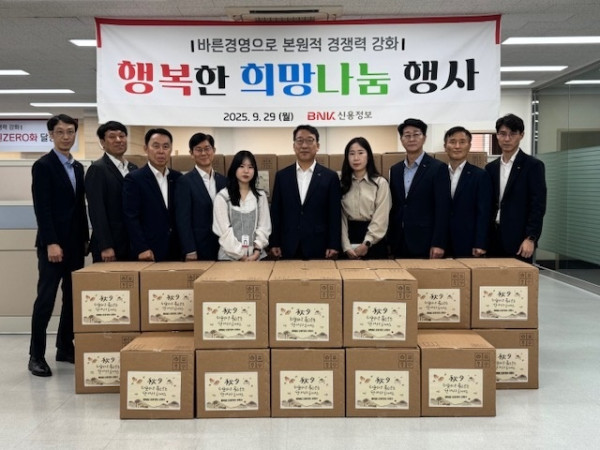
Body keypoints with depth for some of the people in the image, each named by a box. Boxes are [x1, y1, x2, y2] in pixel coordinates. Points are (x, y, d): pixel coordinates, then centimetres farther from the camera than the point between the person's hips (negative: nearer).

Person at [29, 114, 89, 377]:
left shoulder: (78, 167, 14)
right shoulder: (43, 166, -6)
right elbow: (42, 209, -14)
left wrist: (85, 238, 12)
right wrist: (51, 243, -19)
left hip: (75, 244, 7)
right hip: (53, 244, -7)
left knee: (73, 298, 9)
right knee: (46, 299, -3)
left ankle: (65, 348, 20)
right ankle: (37, 355, 7)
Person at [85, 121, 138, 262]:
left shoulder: (133, 169, 13)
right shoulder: (97, 169, -6)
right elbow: (96, 210, -12)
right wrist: (106, 247, -17)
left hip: (132, 245, 6)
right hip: (109, 247, -6)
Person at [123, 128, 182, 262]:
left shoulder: (178, 178, 9)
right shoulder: (134, 179, -4)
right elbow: (131, 218, -7)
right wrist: (141, 249, -14)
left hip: (175, 252, 4)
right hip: (148, 254, -4)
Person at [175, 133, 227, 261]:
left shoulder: (223, 181, 9)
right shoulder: (185, 182, -4)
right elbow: (183, 220, -8)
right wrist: (190, 251, -13)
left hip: (222, 247, 4)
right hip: (198, 249, -4)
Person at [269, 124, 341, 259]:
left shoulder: (330, 177, 2)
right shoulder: (282, 175, 6)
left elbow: (335, 214, 0)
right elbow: (275, 212, 7)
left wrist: (334, 246, -6)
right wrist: (274, 244, 2)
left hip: (318, 248, -1)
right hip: (288, 247, 1)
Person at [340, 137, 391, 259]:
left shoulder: (380, 183, 0)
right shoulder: (342, 183, 5)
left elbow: (381, 219, -6)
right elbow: (341, 218, 0)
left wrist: (366, 244, -13)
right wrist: (346, 247, -10)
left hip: (374, 242, -1)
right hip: (350, 237, 2)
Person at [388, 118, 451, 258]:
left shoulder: (438, 168, -4)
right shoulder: (395, 169, 11)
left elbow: (442, 209, -8)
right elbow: (393, 206, 13)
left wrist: (438, 244, -14)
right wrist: (389, 240, 8)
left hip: (425, 243, -4)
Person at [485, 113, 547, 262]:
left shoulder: (533, 165, -3)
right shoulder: (491, 167, 12)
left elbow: (538, 205, -8)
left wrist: (530, 238, -15)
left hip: (518, 239, -4)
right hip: (494, 239, 5)